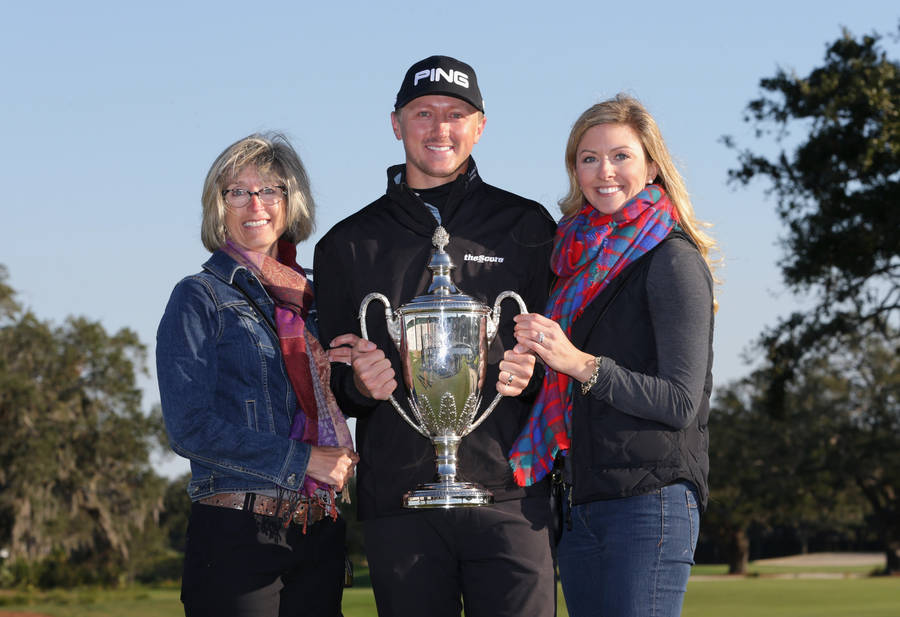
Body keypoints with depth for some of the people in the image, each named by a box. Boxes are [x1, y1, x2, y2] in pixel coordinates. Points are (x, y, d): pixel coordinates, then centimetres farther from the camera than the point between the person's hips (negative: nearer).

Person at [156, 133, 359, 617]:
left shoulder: (308, 299, 16)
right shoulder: (199, 299, 0)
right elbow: (189, 428, -10)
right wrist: (302, 462, -12)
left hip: (319, 537, 5)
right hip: (238, 535, -5)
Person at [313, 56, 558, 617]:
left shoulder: (525, 227, 10)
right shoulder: (349, 245, 13)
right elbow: (329, 383, 14)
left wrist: (532, 375, -12)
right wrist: (358, 385, -8)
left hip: (509, 492, -1)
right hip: (398, 502, 1)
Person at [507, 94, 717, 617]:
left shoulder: (672, 259, -6)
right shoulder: (581, 257, 16)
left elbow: (680, 402, -12)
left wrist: (580, 363, -19)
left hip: (650, 503, -7)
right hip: (582, 505, 7)